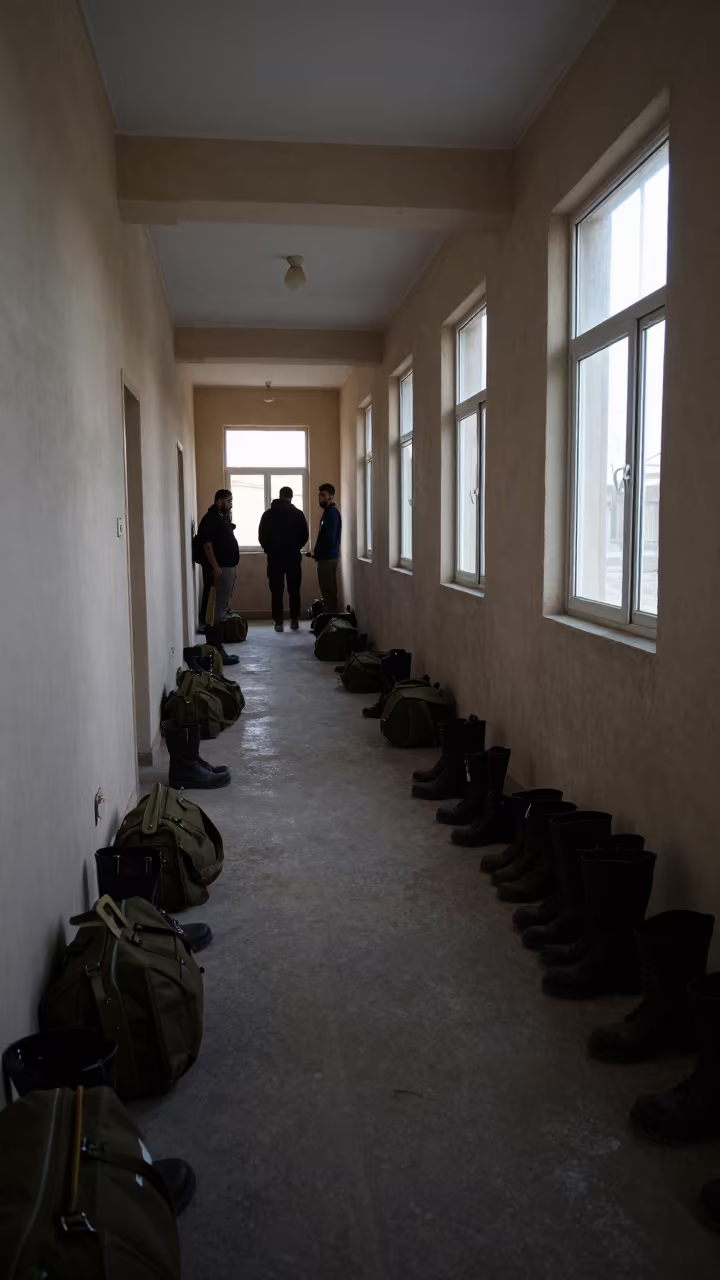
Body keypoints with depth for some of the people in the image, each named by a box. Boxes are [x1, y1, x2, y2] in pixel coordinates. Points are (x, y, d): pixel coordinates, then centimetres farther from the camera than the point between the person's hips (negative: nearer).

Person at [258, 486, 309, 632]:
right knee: (294, 590, 8)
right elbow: (305, 535, 0)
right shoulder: (298, 513, -2)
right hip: (293, 557, 0)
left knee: (276, 591, 3)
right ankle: (294, 621, 8)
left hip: (274, 557, 0)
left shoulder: (268, 514, 0)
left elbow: (261, 536, 1)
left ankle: (278, 622, 1)